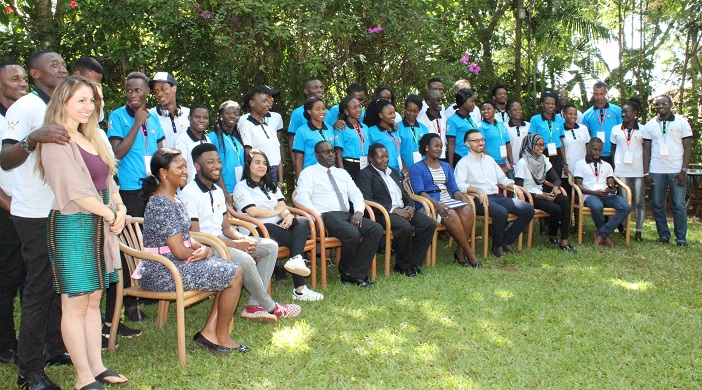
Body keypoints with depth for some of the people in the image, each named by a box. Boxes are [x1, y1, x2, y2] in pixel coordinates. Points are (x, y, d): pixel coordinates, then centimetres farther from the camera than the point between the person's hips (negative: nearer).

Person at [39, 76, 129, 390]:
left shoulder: (90, 138, 16)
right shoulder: (56, 142, -11)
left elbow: (107, 181, 16)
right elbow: (76, 191, -17)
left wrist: (120, 207, -2)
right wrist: (110, 213, -9)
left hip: (99, 225, 8)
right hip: (72, 225, -8)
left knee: (93, 300, 12)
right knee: (75, 304, -1)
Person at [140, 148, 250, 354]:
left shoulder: (175, 201, 13)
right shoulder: (161, 205, -20)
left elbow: (186, 238, 14)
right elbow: (180, 251, -22)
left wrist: (203, 249, -7)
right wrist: (205, 252, -4)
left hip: (176, 265, 10)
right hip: (162, 273, -10)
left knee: (234, 270, 6)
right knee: (234, 275, -12)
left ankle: (209, 332, 4)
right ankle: (222, 337, 3)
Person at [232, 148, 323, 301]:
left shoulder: (271, 186, 28)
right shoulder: (242, 187, 5)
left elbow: (282, 206, 12)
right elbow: (253, 212, -11)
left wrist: (288, 215, -14)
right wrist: (278, 211, 2)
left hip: (279, 225, 7)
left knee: (303, 222, -24)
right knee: (294, 238, -29)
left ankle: (296, 259, -48)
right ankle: (299, 289, -33)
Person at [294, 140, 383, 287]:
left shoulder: (342, 173, 27)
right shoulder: (309, 173, 8)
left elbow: (356, 193, 19)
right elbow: (302, 197, -6)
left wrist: (358, 211, -3)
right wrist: (317, 216, -19)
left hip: (347, 216, 7)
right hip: (326, 216, -6)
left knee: (376, 229, -18)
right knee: (352, 234, -34)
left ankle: (355, 274, -18)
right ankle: (345, 272, -5)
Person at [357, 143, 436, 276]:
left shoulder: (394, 172, 25)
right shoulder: (365, 175, 0)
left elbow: (405, 194, 25)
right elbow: (367, 201, -12)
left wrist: (410, 207, 0)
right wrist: (394, 210, -19)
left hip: (403, 210, 8)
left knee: (430, 223, -14)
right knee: (405, 227, -35)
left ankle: (413, 262, -7)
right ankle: (402, 266, -13)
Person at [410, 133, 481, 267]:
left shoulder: (446, 166, 25)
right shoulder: (417, 168, 6)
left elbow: (454, 189, 18)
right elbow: (420, 192, -8)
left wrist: (463, 198, -5)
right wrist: (436, 204, -25)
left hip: (449, 201, 5)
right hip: (430, 204, -5)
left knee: (467, 210, -27)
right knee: (451, 215, -35)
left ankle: (460, 251, -19)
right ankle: (469, 252, -24)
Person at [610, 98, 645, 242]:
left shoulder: (642, 130, 4)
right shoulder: (616, 129, 8)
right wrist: (614, 167, 6)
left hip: (639, 171, -1)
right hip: (621, 171, 1)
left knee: (639, 201, 0)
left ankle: (639, 232, 4)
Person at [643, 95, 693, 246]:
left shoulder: (682, 122, 3)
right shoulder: (650, 125, 8)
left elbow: (688, 147, 1)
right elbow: (646, 150, 8)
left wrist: (684, 170, -8)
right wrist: (646, 173, 0)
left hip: (676, 171, -2)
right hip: (656, 171, 2)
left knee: (679, 205, -1)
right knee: (657, 205, 4)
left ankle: (681, 238, 5)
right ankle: (663, 235, 13)